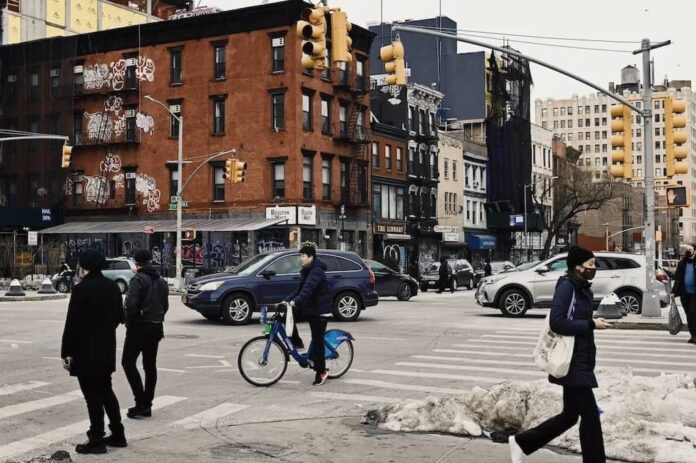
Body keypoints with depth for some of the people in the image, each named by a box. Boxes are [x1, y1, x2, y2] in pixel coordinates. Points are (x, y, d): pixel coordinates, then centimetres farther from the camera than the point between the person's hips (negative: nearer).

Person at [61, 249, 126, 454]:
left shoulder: (81, 289, -17)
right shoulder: (112, 286, 5)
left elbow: (72, 324, -16)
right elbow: (119, 316, 11)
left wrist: (65, 353, -10)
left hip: (86, 351, -7)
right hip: (107, 349, 7)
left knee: (93, 396, 1)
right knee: (106, 391, 19)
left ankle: (97, 441, 8)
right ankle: (117, 435, 24)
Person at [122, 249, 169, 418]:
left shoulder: (138, 279, -12)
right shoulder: (161, 281, 13)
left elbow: (131, 304, -21)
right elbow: (165, 305, 16)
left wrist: (128, 323, -8)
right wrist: (157, 320, 16)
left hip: (139, 327, -7)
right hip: (156, 328, 7)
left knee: (128, 362, 1)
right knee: (150, 366, 12)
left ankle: (140, 402, -7)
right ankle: (147, 405, 14)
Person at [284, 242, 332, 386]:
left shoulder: (316, 271, -20)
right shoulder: (306, 271, 10)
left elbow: (308, 289, -35)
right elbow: (300, 289, 13)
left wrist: (295, 301, -46)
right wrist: (287, 300, 2)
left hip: (319, 309, -9)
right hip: (308, 306, 9)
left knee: (317, 341, -4)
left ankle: (321, 371, 6)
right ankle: (298, 343, 7)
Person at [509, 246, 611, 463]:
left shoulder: (583, 289, 12)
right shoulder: (567, 286, -15)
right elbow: (557, 322, -23)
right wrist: (592, 325, -19)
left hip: (581, 362, 9)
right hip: (571, 363, -9)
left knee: (570, 414, 16)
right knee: (590, 415, -2)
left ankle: (522, 442, 26)